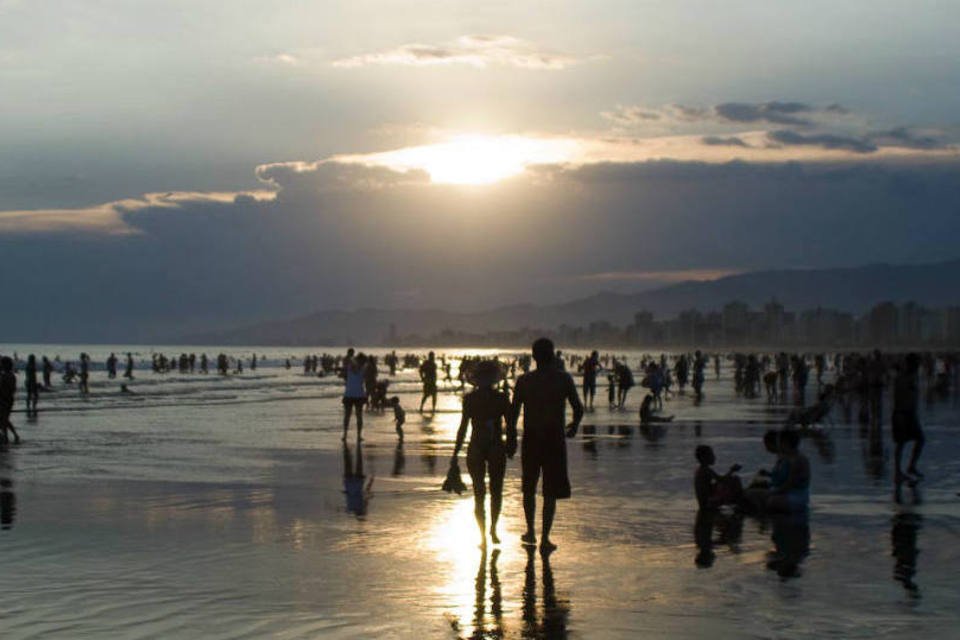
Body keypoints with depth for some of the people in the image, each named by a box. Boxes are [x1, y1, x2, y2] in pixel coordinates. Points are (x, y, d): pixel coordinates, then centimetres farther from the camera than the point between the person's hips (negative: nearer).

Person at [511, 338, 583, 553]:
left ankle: (530, 532, 27)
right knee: (551, 492, 5)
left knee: (529, 488, 19)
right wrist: (574, 426, 18)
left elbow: (514, 412, -4)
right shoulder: (564, 379, -5)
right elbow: (578, 409, -3)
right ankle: (545, 539, 1)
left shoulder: (524, 380, -4)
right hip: (555, 439, -1)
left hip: (531, 439, 1)